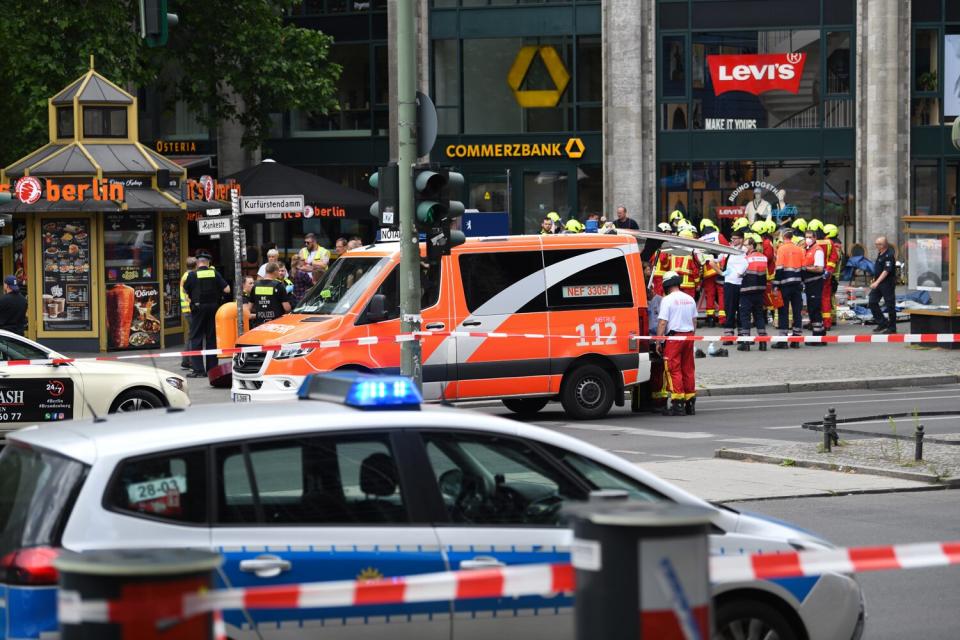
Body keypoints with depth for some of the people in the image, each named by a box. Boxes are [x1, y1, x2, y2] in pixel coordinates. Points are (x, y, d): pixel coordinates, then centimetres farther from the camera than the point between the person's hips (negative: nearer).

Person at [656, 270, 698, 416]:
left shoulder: (667, 300, -10)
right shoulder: (690, 299, 10)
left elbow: (662, 323, -13)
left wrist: (658, 342, -8)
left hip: (673, 337, -6)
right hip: (689, 336, 6)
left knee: (674, 370, -4)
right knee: (688, 370, 11)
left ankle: (677, 404, -10)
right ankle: (690, 403, 13)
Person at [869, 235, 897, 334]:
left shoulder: (889, 255, -18)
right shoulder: (880, 253, 10)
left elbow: (886, 271, -25)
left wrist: (877, 282, -31)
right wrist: (875, 280, 21)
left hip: (887, 283, -10)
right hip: (878, 282, 10)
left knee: (890, 305, -1)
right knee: (872, 302, 7)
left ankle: (892, 328, 6)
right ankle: (882, 323, 16)